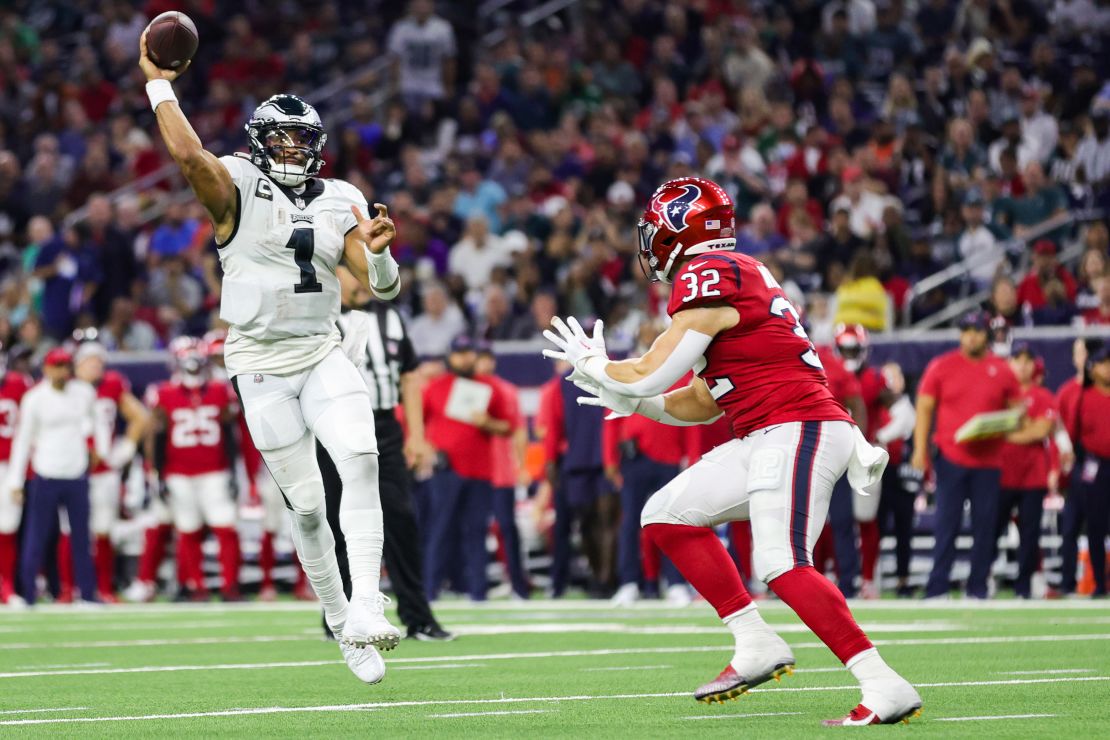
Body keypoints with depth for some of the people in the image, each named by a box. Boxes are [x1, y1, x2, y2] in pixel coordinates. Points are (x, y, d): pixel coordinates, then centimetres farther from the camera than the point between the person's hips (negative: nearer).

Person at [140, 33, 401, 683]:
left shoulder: (341, 202, 7)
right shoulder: (238, 187, -6)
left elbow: (383, 286, 2)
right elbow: (188, 155, -27)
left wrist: (378, 251, -20)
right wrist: (159, 84, -18)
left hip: (324, 355, 3)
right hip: (263, 365, -3)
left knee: (361, 461, -23)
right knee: (307, 503, 0)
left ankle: (366, 608, -28)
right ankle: (341, 623, 16)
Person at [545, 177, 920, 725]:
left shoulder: (707, 277, -9)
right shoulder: (742, 277, 21)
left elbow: (650, 375, -9)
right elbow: (707, 403, 24)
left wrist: (591, 365, 9)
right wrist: (633, 402, 20)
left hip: (795, 431, -10)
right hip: (765, 439, 10)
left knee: (783, 567, -20)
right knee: (667, 516, 10)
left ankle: (885, 687, -21)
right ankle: (756, 646, 8)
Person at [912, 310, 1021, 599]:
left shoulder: (1002, 370, 6)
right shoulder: (941, 366, 2)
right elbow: (925, 407, 2)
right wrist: (920, 449, -6)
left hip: (988, 462, 2)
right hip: (951, 458, -2)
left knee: (985, 526, 2)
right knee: (947, 524, -5)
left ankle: (978, 589, 10)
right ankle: (937, 589, -4)